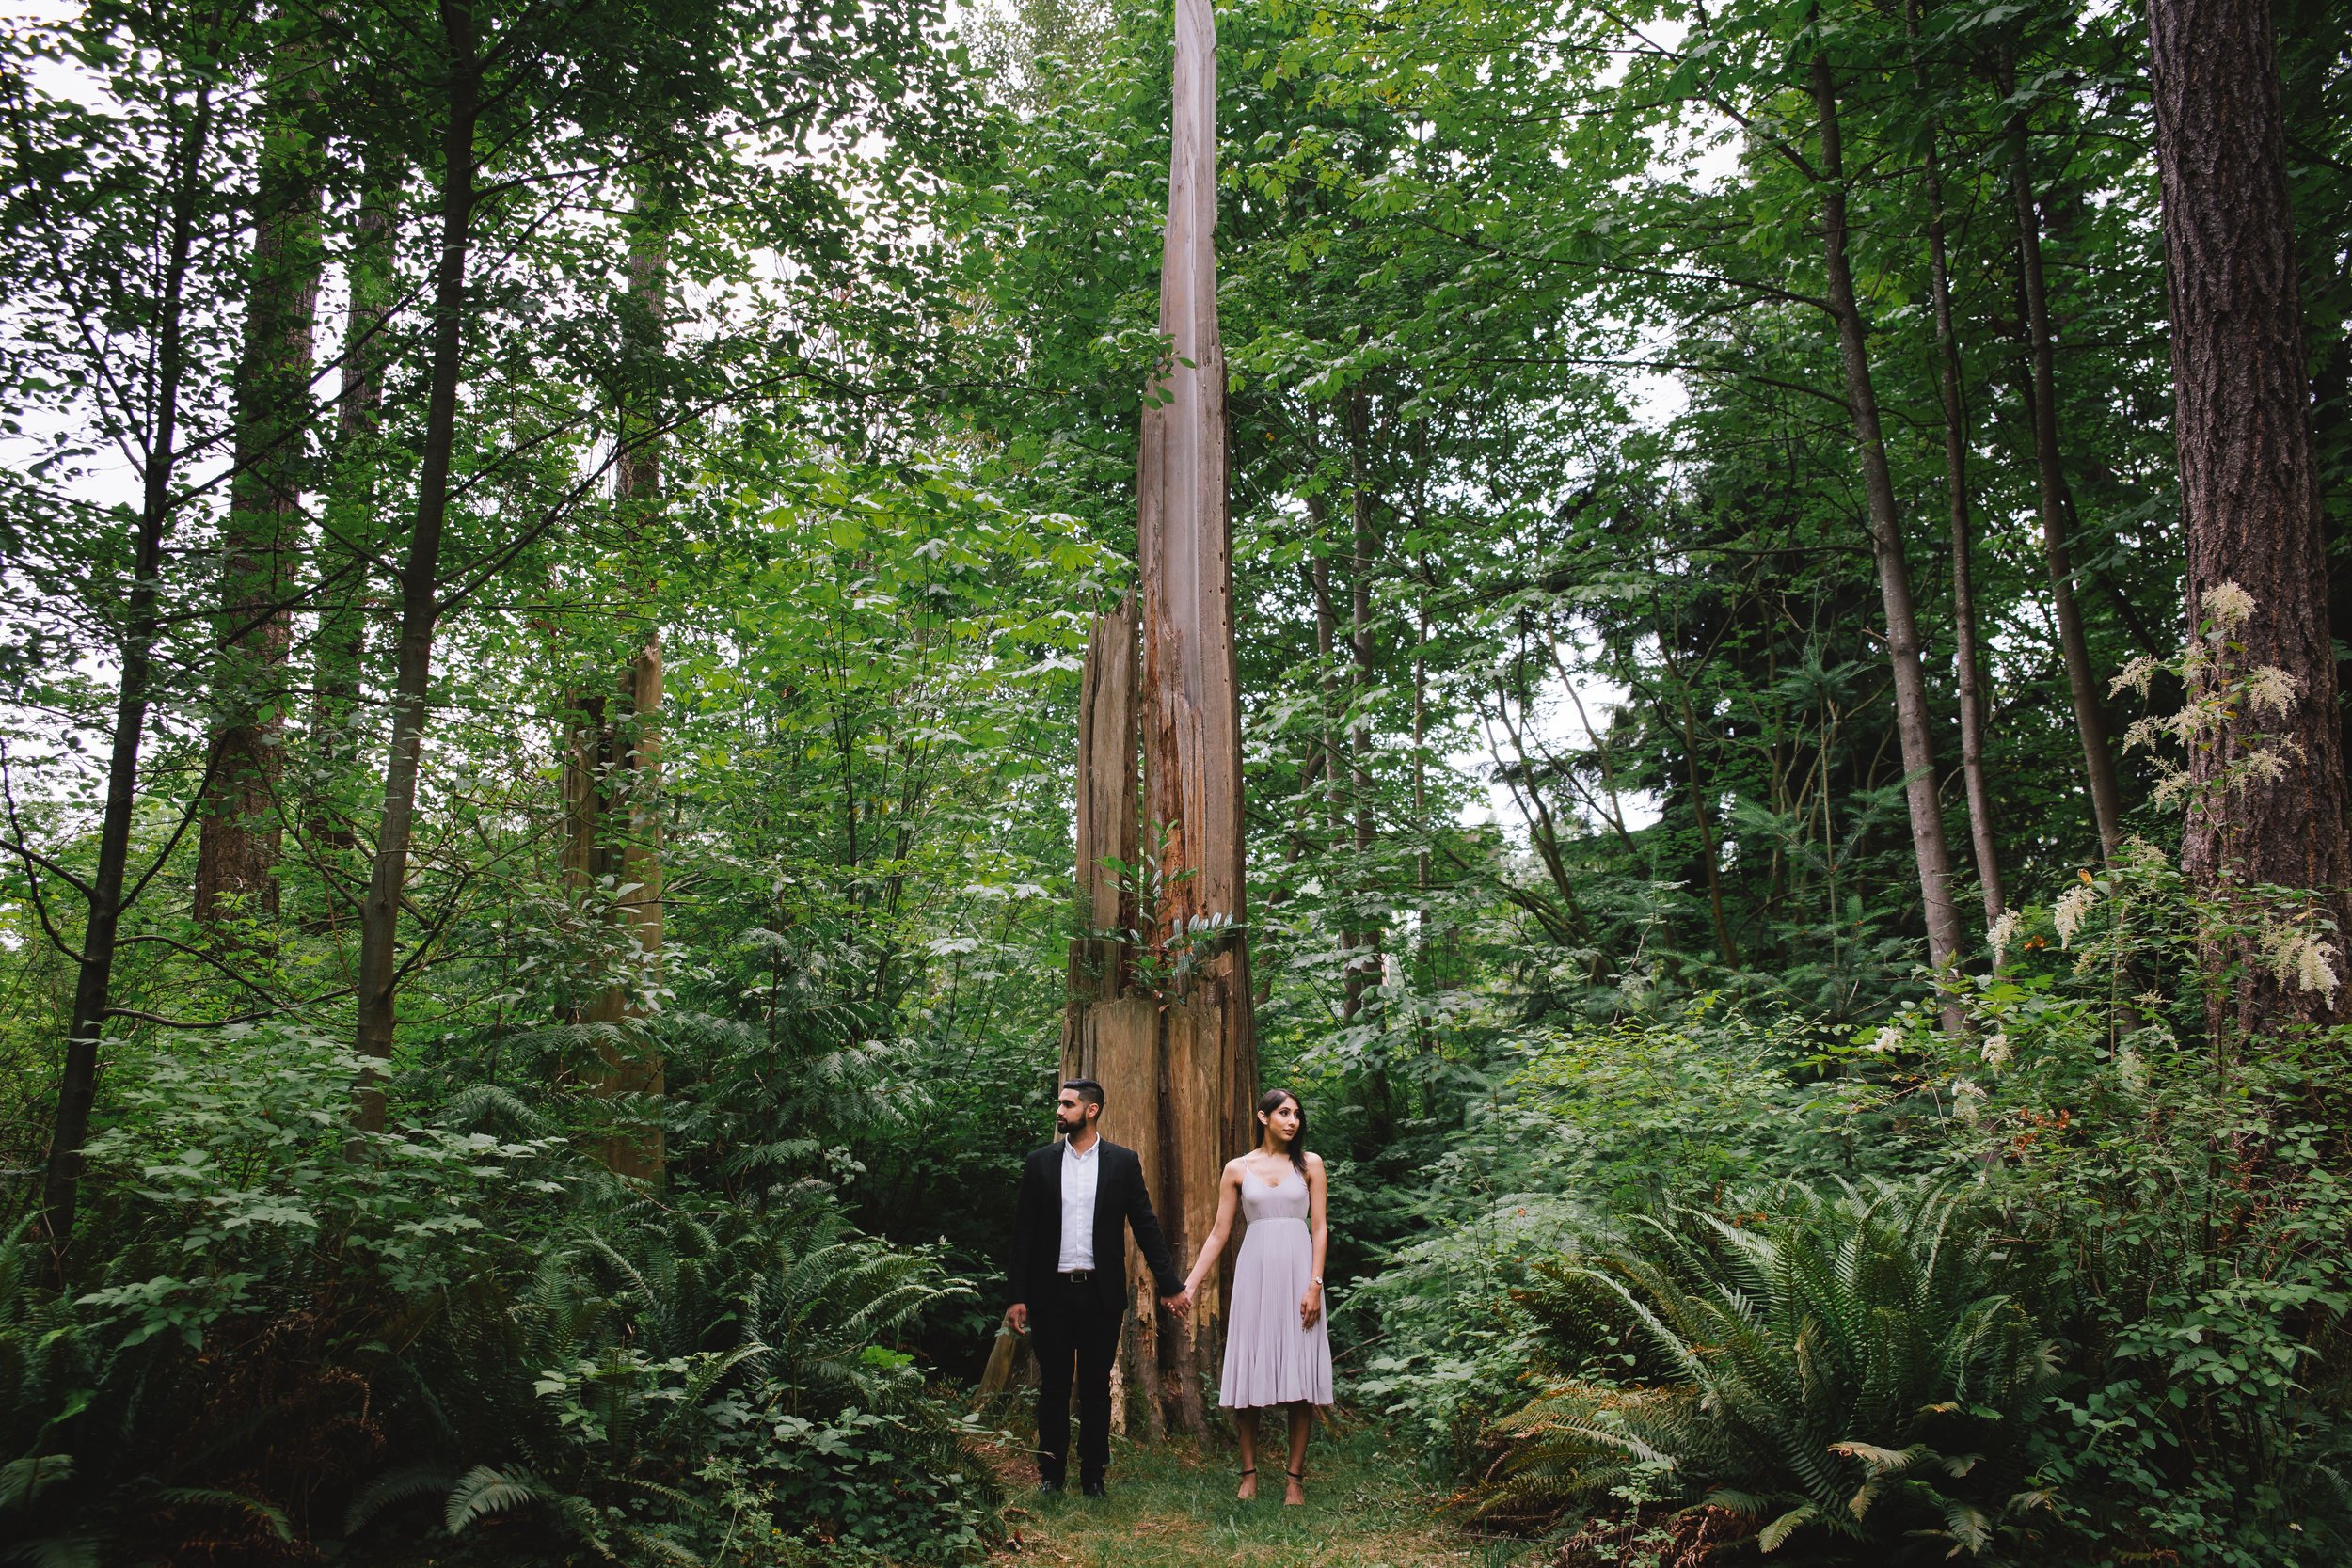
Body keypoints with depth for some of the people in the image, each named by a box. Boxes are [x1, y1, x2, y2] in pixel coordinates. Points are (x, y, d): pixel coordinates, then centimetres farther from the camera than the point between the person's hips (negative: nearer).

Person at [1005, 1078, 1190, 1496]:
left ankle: (1093, 1473, 20)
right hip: (1051, 1293, 1)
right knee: (1053, 1384, 7)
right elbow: (1023, 1232, 3)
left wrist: (1170, 1285, 0)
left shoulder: (1123, 1162, 1)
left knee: (1097, 1385, 8)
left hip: (1101, 1293, 0)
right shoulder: (1040, 1161, 3)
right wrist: (1017, 1296, -1)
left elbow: (1145, 1226, 3)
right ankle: (1051, 1472, 20)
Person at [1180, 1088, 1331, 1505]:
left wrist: (1315, 1285, -8)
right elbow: (1218, 1233, 7)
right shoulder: (1238, 1169, 6)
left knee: (1300, 1376, -1)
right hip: (1254, 1271, 0)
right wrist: (1189, 1284, 1)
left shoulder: (1309, 1164, 7)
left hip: (1297, 1271, 0)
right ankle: (1249, 1473, 11)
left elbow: (1319, 1228, 3)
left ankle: (1295, 1477, 7)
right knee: (1249, 1372, 0)